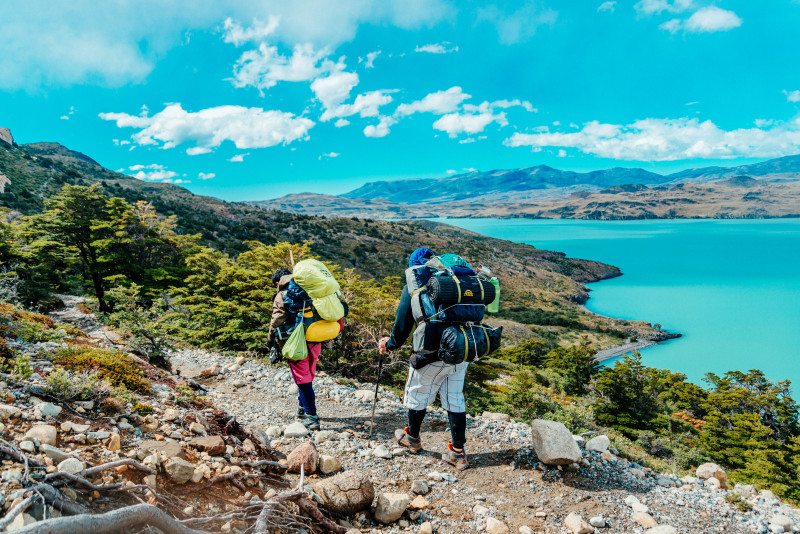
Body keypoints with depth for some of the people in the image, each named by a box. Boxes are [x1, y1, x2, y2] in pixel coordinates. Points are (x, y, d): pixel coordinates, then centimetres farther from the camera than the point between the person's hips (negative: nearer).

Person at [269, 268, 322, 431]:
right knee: (309, 377, 19)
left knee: (302, 379, 0)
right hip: (316, 341, 6)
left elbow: (276, 321, -7)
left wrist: (273, 342, 5)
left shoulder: (282, 296, -2)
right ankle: (303, 410, 32)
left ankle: (311, 417, -3)